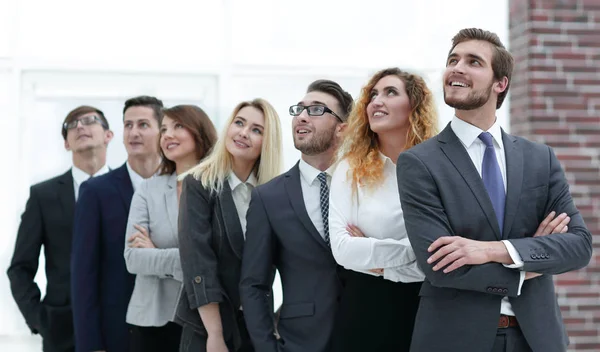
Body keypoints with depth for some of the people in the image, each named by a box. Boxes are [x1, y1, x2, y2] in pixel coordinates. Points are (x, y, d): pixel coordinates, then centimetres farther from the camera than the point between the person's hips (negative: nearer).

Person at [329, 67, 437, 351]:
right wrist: (411, 249, -14)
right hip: (364, 309, 0)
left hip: (425, 310, 0)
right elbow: (342, 248, -10)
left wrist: (375, 257, -11)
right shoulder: (350, 169, 1)